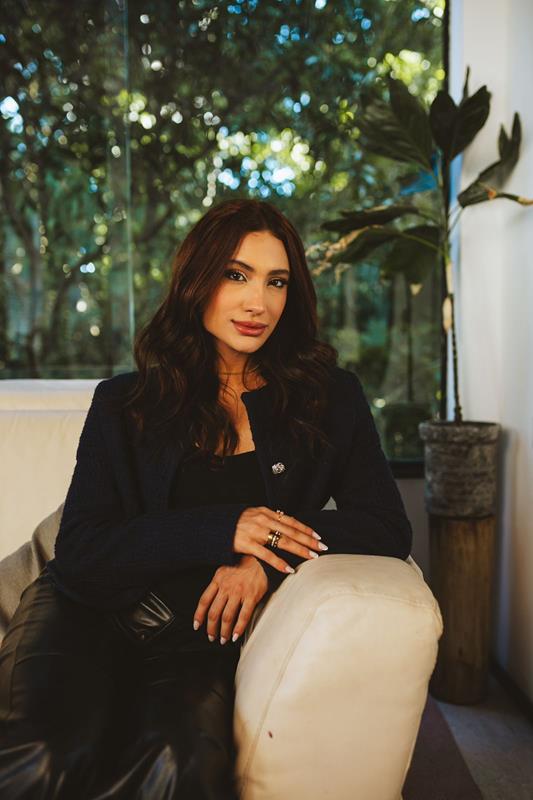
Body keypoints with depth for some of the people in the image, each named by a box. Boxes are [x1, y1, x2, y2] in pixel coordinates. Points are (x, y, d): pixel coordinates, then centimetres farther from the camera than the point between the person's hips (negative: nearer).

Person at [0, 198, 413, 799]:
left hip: (201, 631, 1)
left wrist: (271, 556, -11)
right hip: (91, 611, 0)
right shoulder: (122, 403, 8)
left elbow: (388, 529, 5)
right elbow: (80, 552, 0)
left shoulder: (331, 399, 9)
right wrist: (223, 529, -12)